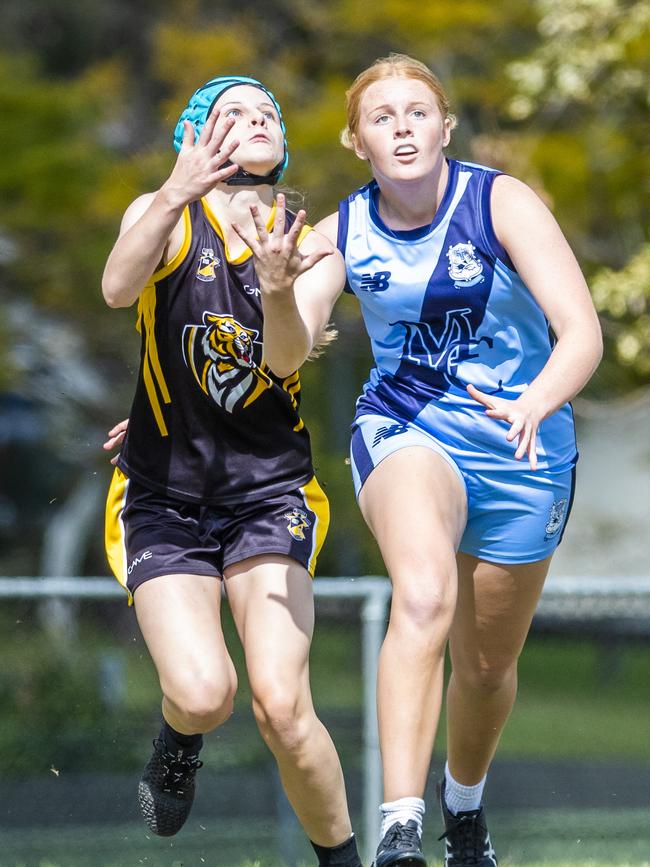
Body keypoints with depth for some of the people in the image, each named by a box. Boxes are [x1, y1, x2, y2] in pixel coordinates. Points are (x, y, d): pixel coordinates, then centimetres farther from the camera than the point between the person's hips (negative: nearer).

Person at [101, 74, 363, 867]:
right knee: (203, 692, -22)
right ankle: (178, 738, 16)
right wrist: (178, 193, -38)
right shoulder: (165, 216, -1)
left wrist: (279, 289, -33)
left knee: (281, 705, -18)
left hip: (268, 493, 1)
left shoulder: (313, 249, 5)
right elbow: (118, 288, -23)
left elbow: (286, 358, -12)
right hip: (164, 496, -1)